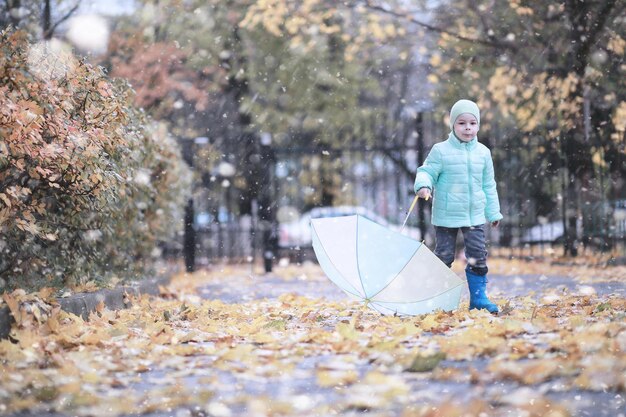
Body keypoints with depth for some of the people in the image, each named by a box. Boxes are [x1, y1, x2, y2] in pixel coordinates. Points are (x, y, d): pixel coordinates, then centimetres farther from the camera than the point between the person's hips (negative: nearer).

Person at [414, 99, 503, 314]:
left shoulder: (483, 152, 5)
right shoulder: (440, 151, -7)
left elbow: (488, 185, 13)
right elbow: (427, 171, -4)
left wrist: (493, 212, 14)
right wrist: (424, 185, -28)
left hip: (475, 215, 3)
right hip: (446, 216, -3)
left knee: (478, 256, 1)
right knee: (444, 256, 3)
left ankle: (478, 297, 11)